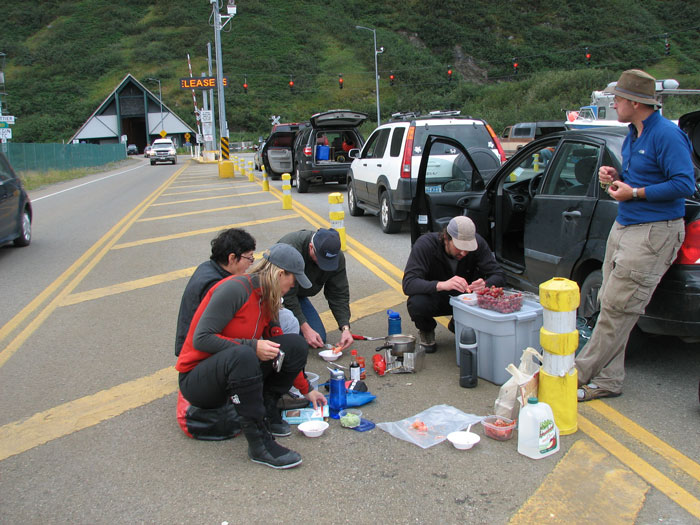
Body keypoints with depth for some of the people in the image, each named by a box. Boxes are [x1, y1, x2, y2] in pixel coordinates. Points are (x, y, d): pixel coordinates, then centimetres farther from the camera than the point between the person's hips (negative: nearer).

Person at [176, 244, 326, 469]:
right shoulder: (234, 289, -20)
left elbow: (277, 348, 12)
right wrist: (251, 346, -28)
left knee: (296, 344, -8)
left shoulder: (267, 299, 4)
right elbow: (201, 339, -25)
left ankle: (266, 411, -4)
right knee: (242, 356, -40)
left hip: (235, 370, 8)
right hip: (195, 379, -7)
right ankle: (259, 443, -30)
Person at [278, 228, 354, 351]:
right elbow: (286, 295, -33)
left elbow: (339, 295, -10)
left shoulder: (337, 257, -18)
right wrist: (305, 328, -34)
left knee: (319, 339, -3)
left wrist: (345, 328, -22)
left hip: (299, 295, 6)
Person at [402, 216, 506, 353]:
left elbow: (499, 275, -18)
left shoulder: (478, 243, -18)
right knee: (416, 303, -36)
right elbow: (408, 284, -37)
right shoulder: (425, 244, -27)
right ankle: (427, 330, 3)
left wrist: (485, 285, -43)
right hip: (435, 299, -3)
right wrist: (442, 285, -54)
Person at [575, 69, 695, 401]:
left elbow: (685, 184, -19)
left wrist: (634, 193, -17)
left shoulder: (667, 135, -13)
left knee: (617, 308, -6)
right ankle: (607, 381, 16)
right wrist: (616, 178, 7)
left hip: (654, 232, -10)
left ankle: (580, 373, 3)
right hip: (624, 226, 10)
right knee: (609, 304, 9)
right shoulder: (633, 134, 16)